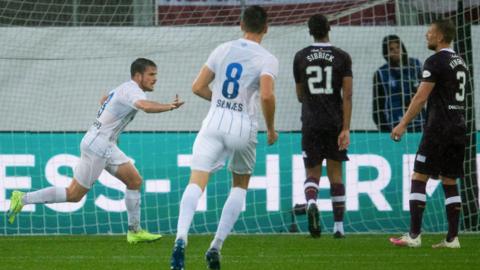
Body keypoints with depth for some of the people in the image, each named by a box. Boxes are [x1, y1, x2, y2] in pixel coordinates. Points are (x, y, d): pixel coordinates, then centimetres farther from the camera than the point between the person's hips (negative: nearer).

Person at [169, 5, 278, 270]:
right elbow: (267, 96, -17)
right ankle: (216, 246, 11)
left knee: (196, 183, -8)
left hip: (214, 122, 2)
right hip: (243, 128, -2)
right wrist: (271, 129, -2)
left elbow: (198, 87, 10)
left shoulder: (223, 50, 9)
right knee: (240, 185, 20)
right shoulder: (267, 59, -3)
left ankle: (181, 237, -33)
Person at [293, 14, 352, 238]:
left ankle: (311, 202, -27)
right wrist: (346, 129, -9)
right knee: (335, 173, 10)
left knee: (312, 172, 6)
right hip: (335, 123, 0)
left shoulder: (300, 57, 3)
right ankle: (338, 226, 10)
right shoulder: (341, 57, -1)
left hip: (310, 124, 0)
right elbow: (347, 95, -8)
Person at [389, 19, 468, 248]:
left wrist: (403, 124, -13)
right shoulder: (460, 63, 16)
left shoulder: (436, 62, -10)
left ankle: (414, 236, -9)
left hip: (439, 128, -8)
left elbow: (421, 97, -15)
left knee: (419, 178, -5)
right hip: (459, 129, 8)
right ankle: (452, 238, 3)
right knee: (450, 183, 9)